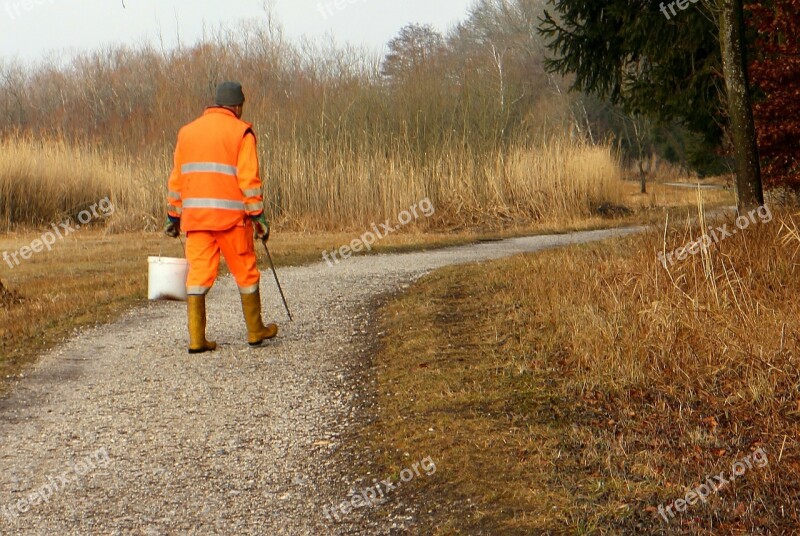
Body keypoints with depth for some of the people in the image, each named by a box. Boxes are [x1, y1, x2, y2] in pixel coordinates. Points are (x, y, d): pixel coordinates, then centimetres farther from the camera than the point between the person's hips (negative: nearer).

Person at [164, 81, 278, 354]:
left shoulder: (187, 131, 14)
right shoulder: (241, 132, -2)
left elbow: (177, 178, 15)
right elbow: (248, 178, -9)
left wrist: (173, 215, 20)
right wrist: (257, 216, -6)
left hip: (195, 216, 4)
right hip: (231, 215, -4)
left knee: (198, 274, 3)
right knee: (245, 273, 10)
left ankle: (197, 338, -4)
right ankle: (256, 331, 20)